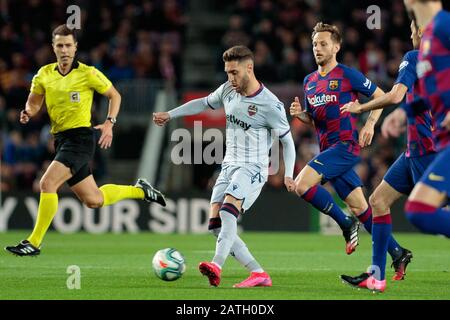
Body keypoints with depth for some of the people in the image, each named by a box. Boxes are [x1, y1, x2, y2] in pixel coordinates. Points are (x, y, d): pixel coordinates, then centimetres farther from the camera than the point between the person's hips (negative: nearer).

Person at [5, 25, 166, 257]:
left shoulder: (88, 74, -6)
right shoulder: (44, 75, 6)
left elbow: (114, 95, 6)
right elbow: (34, 101, 17)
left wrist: (109, 123, -7)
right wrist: (28, 112, -6)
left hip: (80, 137, -6)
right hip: (60, 139, 6)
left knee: (47, 183, -22)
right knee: (93, 201, 11)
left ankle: (34, 242, -14)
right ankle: (139, 190, 36)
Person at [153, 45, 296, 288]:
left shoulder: (270, 105, -14)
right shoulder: (228, 91, 4)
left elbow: (287, 142, -6)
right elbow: (204, 103, 25)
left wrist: (288, 174, -18)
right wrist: (170, 115, 24)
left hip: (253, 168, -7)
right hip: (229, 166, 7)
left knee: (228, 210, -32)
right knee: (215, 225, -5)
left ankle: (217, 266, -46)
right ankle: (258, 274, -4)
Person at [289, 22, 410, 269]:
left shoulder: (348, 75, -5)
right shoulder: (309, 81, 15)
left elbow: (380, 95, 1)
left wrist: (370, 124, -12)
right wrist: (299, 113, 3)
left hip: (345, 145, -7)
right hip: (328, 149, 7)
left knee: (301, 184, -21)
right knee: (359, 206, 7)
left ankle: (346, 223, -6)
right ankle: (397, 252, 13)